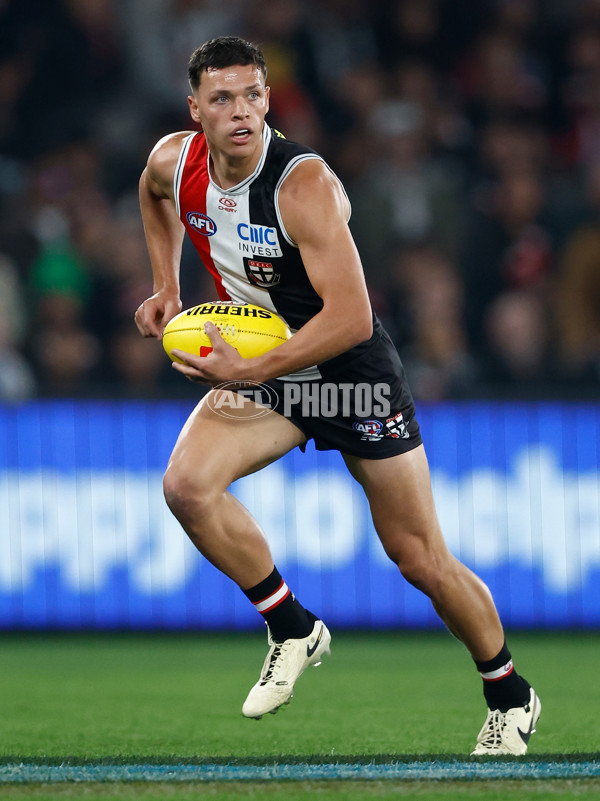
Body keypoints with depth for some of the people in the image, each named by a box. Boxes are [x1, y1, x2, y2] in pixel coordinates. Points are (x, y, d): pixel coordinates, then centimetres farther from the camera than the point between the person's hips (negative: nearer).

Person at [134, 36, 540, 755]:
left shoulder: (304, 184, -29)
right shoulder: (174, 163, -10)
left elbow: (351, 318, -33)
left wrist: (248, 372, -34)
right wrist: (166, 286, 10)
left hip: (352, 371, -5)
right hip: (259, 367, 5)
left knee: (422, 561, 2)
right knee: (186, 486, -22)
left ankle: (510, 697, 25)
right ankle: (293, 632, -2)